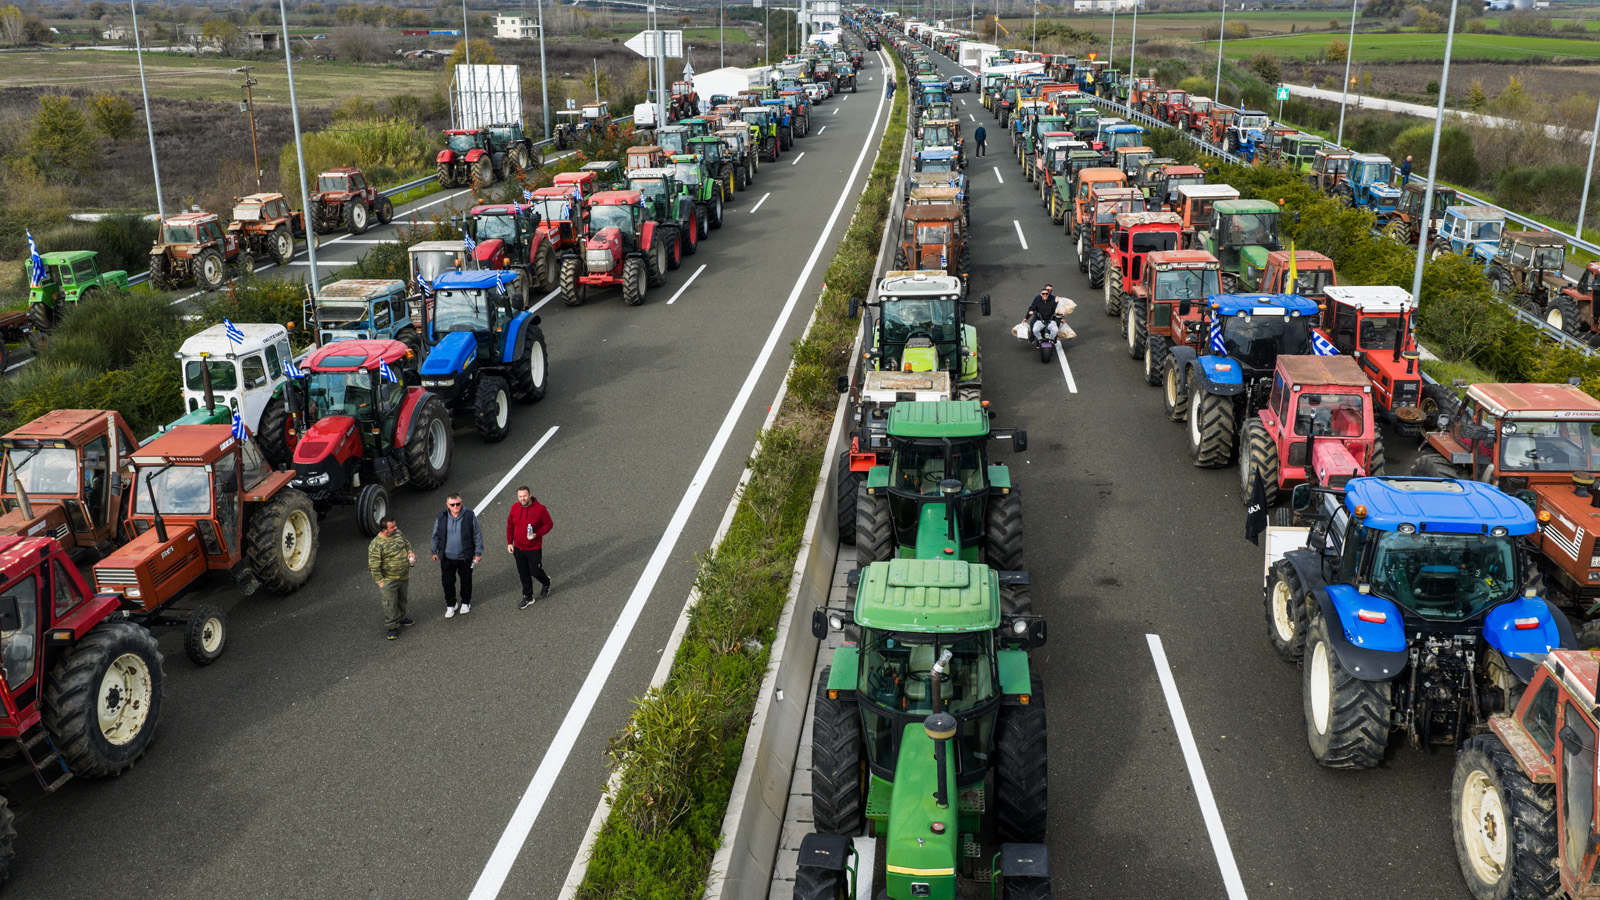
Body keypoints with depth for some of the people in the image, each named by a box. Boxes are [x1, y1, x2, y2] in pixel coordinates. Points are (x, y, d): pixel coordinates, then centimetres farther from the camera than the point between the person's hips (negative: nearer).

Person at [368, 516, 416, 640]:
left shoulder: (398, 533, -3)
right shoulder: (376, 545, -25)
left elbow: (407, 543, 18)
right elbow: (374, 566, -20)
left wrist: (410, 552, -2)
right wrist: (380, 581, -18)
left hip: (404, 577, 7)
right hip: (389, 581, -7)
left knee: (402, 599, 24)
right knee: (390, 604, 4)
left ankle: (401, 619, 45)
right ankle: (392, 627, 20)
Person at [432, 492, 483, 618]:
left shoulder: (470, 516, -12)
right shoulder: (441, 518, -6)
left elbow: (477, 535, -4)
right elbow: (436, 536, 8)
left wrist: (478, 553, -2)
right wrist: (435, 552, 12)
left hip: (465, 557, -1)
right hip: (447, 558, 1)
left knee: (466, 580, 15)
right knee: (447, 582, 10)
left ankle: (465, 603, 37)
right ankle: (450, 605, 29)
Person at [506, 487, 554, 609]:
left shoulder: (540, 509, -16)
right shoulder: (514, 508, -3)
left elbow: (549, 524, -8)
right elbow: (510, 525, 8)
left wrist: (537, 534, -22)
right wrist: (509, 542, 3)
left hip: (534, 549, -4)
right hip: (518, 548, 4)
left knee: (535, 571, 7)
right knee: (523, 574, 13)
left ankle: (546, 583, 40)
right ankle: (528, 598, 28)